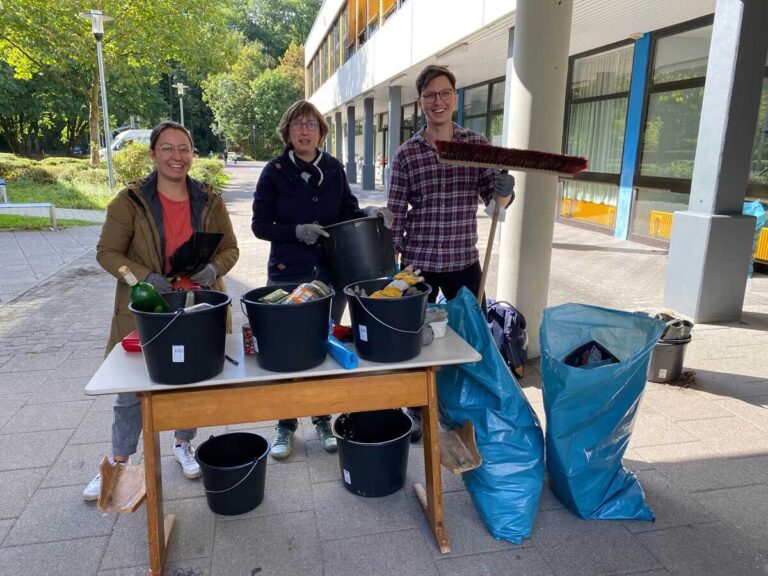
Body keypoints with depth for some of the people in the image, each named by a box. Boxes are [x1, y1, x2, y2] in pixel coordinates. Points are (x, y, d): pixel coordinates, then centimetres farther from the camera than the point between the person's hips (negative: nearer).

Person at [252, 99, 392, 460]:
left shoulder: (334, 169, 3)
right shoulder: (274, 171, -5)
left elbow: (347, 210, 13)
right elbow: (260, 225, -5)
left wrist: (368, 212, -8)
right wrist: (297, 231, -21)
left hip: (330, 273, 3)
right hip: (288, 274, -2)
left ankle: (322, 420, 31)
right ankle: (286, 426, 24)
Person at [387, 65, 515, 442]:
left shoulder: (477, 145, 3)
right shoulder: (406, 155, -3)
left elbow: (495, 199, 3)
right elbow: (395, 216, -2)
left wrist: (503, 191, -20)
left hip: (465, 261, 2)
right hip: (419, 262, -1)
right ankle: (417, 412, 30)